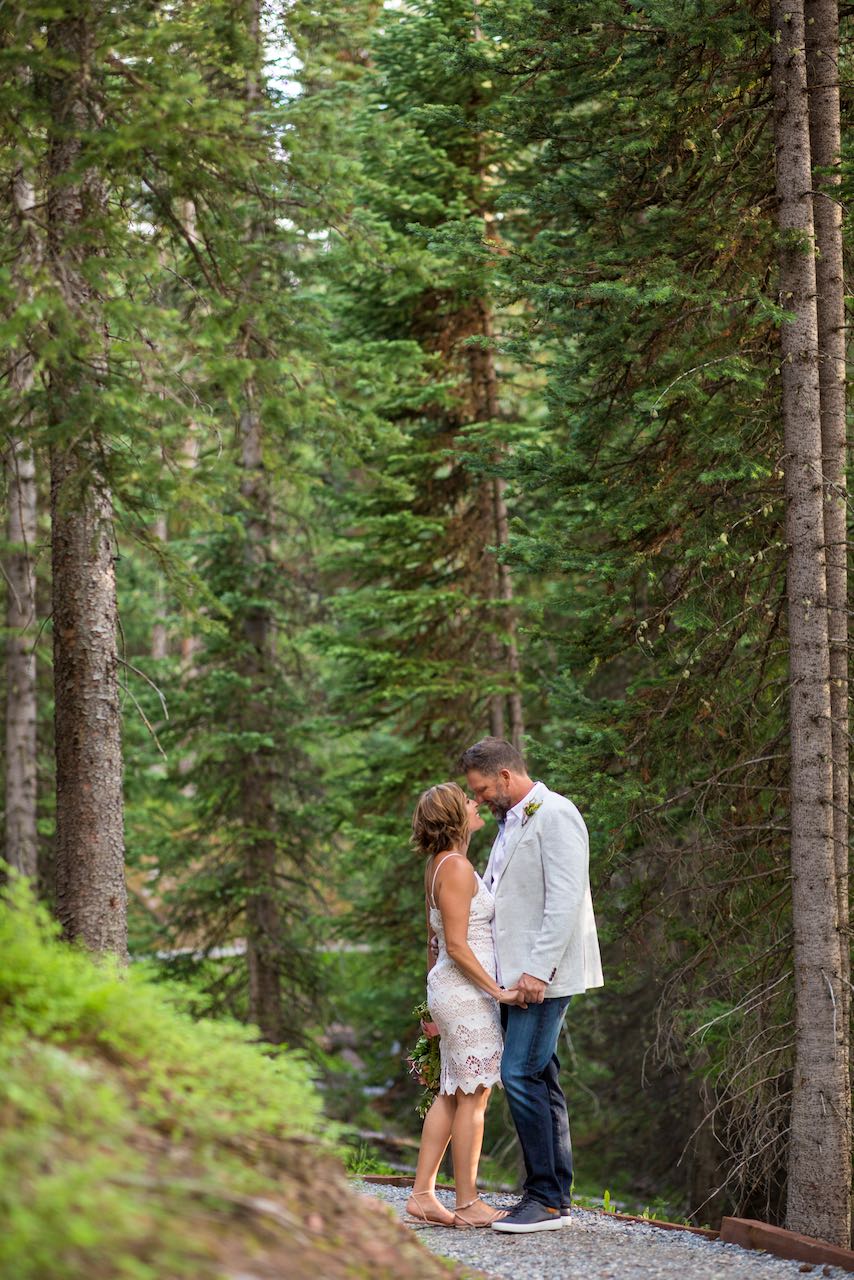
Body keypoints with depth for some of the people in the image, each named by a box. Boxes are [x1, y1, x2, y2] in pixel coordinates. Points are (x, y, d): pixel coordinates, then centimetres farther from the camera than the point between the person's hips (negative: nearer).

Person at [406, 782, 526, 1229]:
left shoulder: (440, 865, 15)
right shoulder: (456, 867, -15)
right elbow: (456, 945, -18)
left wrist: (434, 1006, 23)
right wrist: (498, 991, -17)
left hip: (449, 991, 10)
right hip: (467, 991, -10)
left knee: (451, 1095, 12)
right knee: (474, 1096, -4)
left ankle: (422, 1194, 12)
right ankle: (468, 1204, 0)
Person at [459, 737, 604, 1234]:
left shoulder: (555, 815, -11)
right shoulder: (511, 822, 20)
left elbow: (565, 899, -19)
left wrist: (539, 969, -24)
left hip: (544, 974, -10)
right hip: (515, 974, 10)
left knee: (522, 1076, -13)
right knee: (540, 1081, 9)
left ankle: (547, 1198, -10)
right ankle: (555, 1196, 12)